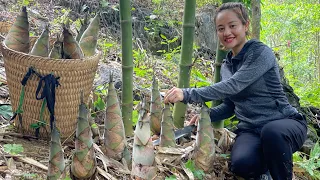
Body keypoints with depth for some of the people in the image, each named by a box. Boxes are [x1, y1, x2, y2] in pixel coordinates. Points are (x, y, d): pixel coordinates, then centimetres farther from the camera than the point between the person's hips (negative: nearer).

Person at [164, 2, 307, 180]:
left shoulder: (261, 52, -13)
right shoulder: (226, 66, 10)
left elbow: (233, 86, -26)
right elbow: (229, 106, 17)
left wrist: (187, 94, -30)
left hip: (285, 123, -4)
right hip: (250, 130, 4)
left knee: (272, 131, -41)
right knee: (241, 164, -30)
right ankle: (269, 164, 5)